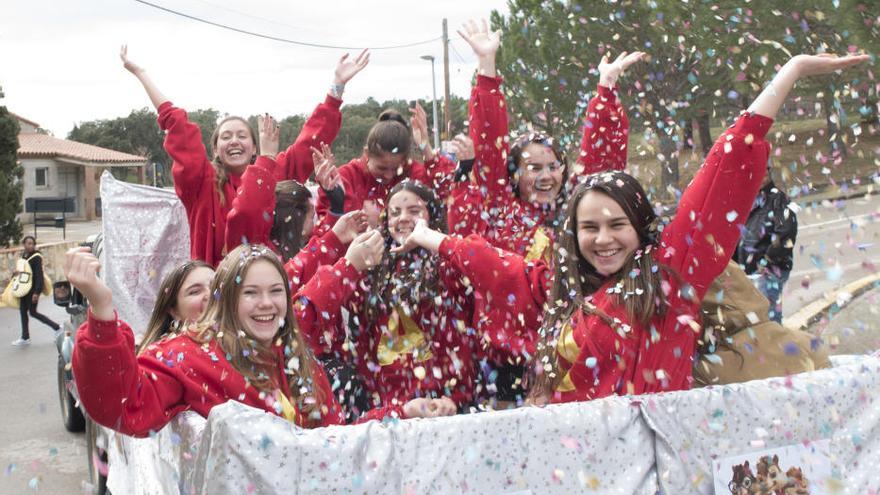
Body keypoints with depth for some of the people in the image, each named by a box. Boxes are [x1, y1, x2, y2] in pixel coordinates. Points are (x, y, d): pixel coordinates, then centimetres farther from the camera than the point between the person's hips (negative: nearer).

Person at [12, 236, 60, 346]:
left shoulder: (36, 257, -16)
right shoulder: (24, 255, 6)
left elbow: (39, 274, -19)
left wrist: (36, 292, -24)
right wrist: (17, 274, -3)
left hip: (33, 287, -8)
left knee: (32, 312, -3)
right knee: (23, 311, 9)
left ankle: (57, 327, 6)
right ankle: (25, 338, 16)